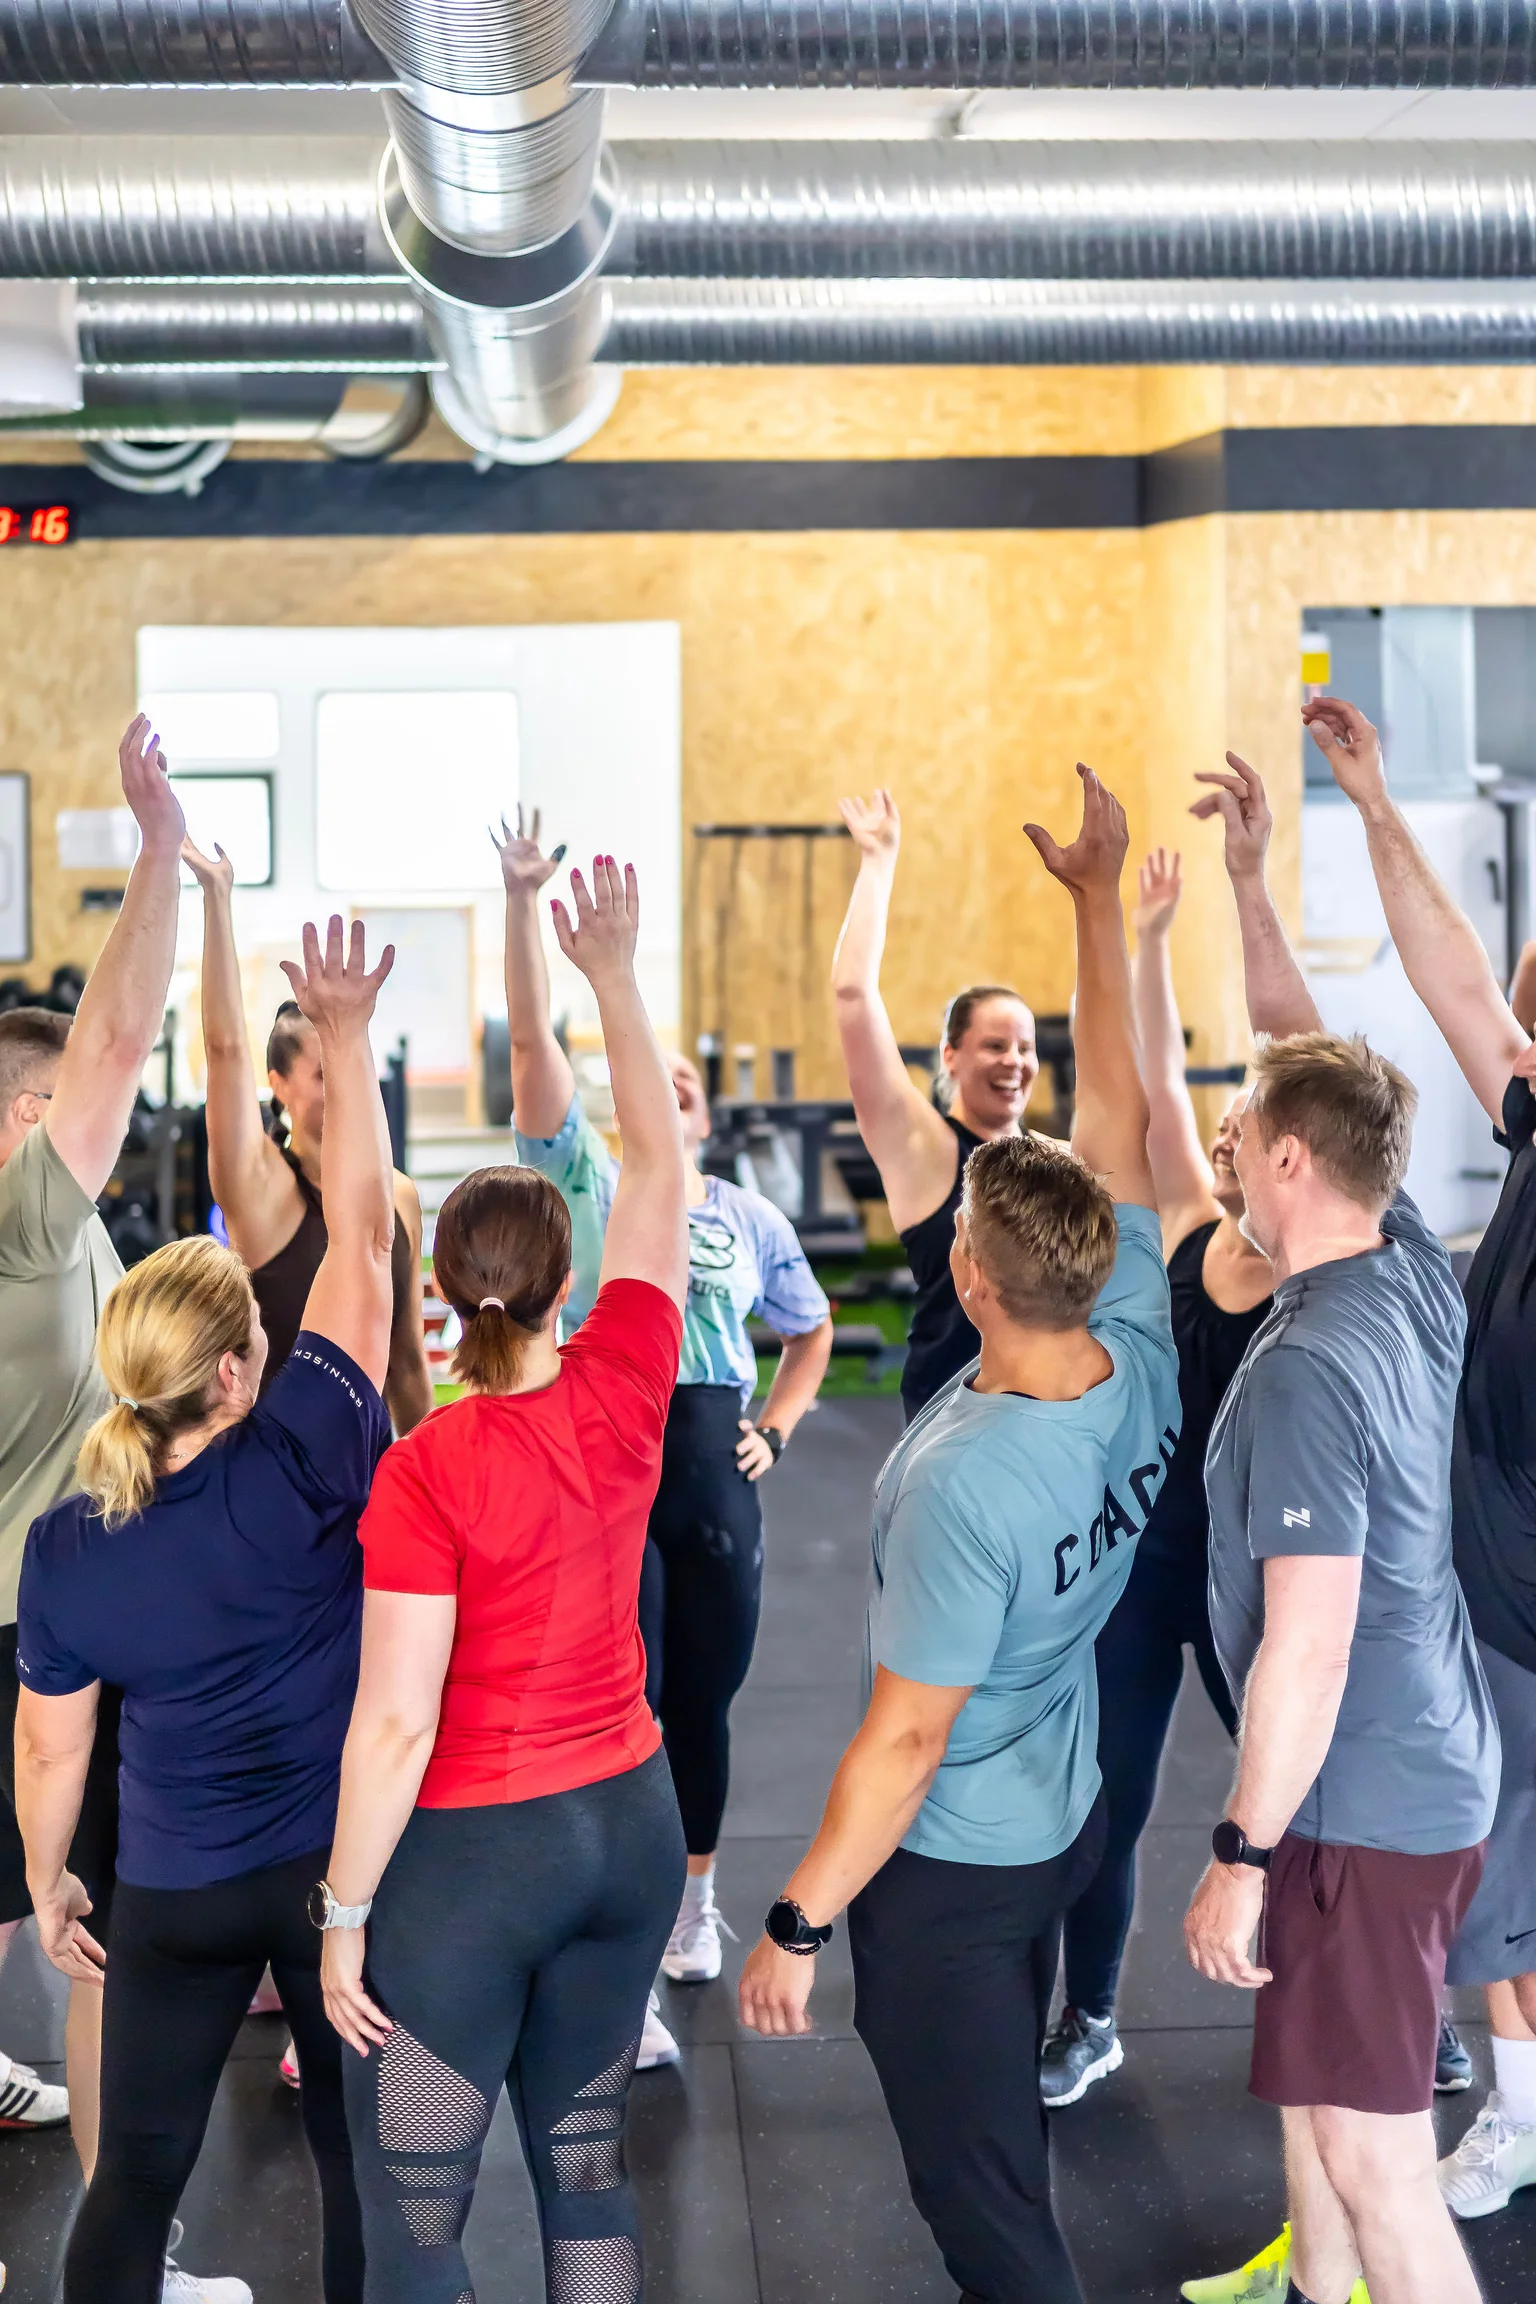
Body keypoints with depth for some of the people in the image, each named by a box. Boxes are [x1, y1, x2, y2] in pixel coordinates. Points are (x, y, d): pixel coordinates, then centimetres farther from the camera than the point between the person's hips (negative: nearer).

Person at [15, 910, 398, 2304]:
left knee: (135, 2176, 12)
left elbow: (48, 1750, -1)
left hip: (173, 1898, 2)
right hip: (348, 1871, -2)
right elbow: (362, 1234, -18)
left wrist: (48, 1887, 15)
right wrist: (347, 1039, -15)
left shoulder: (64, 1544, -10)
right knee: (365, 2163, 14)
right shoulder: (305, 1462, -20)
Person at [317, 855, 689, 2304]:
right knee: (585, 2158, 20)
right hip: (628, 1819, 6)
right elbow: (658, 1167, 5)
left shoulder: (426, 1472, -19)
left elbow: (395, 1725, -19)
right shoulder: (622, 1394, -7)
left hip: (470, 1851, -5)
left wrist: (341, 1913, -8)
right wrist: (613, 977, 12)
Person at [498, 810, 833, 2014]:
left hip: (711, 1468, 3)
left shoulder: (750, 1216, 10)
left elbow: (811, 1328, 24)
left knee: (701, 1703, 12)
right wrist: (524, 901, -13)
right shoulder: (587, 1179, 3)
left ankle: (695, 1901, 34)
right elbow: (533, 1035, -5)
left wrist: (776, 1429, 10)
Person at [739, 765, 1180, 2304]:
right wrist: (1098, 894, 5)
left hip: (948, 1862, -8)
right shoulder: (1142, 1362, -14)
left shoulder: (959, 1485, -32)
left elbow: (907, 1740, -26)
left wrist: (796, 1924, -15)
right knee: (1005, 2133, 27)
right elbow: (1116, 1111, -3)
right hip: (1067, 1821, 8)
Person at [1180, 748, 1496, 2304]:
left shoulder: (1305, 1371, -24)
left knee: (1373, 2159, -3)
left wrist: (1242, 1855, -19)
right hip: (1433, 1768, 10)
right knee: (1310, 2076, 26)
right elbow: (1305, 1050, 12)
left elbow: (1307, 1648, -25)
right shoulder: (1416, 1271, 0)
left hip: (1362, 1803, -10)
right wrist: (1248, 878, 15)